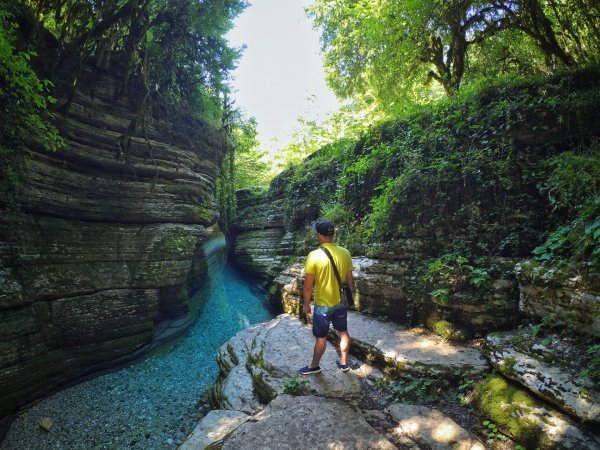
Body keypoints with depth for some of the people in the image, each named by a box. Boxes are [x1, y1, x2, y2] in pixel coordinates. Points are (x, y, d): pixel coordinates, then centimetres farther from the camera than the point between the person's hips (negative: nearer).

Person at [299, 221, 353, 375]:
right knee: (343, 332, 20)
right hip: (341, 302, 4)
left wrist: (306, 304, -2)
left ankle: (314, 366, 31)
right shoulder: (345, 253, -7)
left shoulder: (314, 255, -21)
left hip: (323, 304, -4)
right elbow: (349, 280, 3)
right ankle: (344, 363, 37)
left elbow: (308, 285, -16)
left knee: (321, 337, 12)